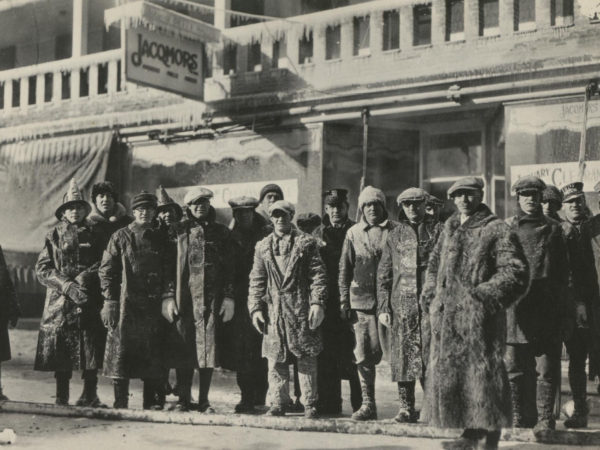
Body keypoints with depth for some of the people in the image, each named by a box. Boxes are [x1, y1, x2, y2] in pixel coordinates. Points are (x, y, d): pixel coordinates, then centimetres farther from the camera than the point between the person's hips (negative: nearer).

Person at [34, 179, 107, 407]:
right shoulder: (54, 236, 9)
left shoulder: (94, 235, 11)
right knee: (60, 353, 1)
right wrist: (66, 284, -12)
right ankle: (61, 399, 11)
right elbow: (42, 269, 2)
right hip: (59, 302, 0)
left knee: (91, 351, -4)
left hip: (89, 302, 0)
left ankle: (89, 395, 6)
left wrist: (85, 277, -13)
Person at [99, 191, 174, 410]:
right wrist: (109, 300, -7)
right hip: (125, 305, -3)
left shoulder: (160, 239, 13)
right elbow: (106, 269, 1)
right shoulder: (120, 237, 4)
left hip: (153, 306, 3)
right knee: (121, 353, -2)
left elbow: (168, 271, 12)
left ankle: (153, 404, 12)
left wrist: (168, 296, -1)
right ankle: (120, 404, 6)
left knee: (154, 357, 4)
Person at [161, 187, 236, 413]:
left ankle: (204, 401, 10)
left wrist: (229, 297, 0)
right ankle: (184, 399, 9)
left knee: (208, 348, 0)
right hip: (184, 298, -1)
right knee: (184, 349, 0)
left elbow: (230, 268, 9)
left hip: (212, 299, 1)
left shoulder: (222, 233, 11)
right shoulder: (179, 231, 8)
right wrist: (168, 297, -2)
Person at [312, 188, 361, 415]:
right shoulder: (318, 234, 14)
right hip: (325, 301, 3)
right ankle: (328, 405, 12)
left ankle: (358, 404, 5)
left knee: (352, 355, -3)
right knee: (325, 356, 4)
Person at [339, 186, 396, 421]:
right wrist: (344, 300, 6)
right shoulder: (353, 233, 10)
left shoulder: (394, 230, 4)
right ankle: (368, 404, 9)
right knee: (364, 355, 1)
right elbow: (344, 269, 12)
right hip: (361, 301, 2)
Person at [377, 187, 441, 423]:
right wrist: (383, 307, 6)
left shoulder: (438, 230, 7)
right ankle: (406, 407, 9)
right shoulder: (395, 235, 14)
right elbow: (383, 274, 14)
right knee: (403, 356, 1)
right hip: (402, 304, 2)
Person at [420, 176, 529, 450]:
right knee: (449, 373, 10)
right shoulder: (450, 227, 16)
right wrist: (430, 299, 13)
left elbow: (515, 272, -11)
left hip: (479, 317, -7)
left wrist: (484, 295, -17)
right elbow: (435, 264, 25)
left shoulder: (497, 231, -5)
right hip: (447, 319, 7)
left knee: (483, 374, -4)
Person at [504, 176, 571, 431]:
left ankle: (545, 419, 9)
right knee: (515, 368, 3)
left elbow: (564, 273, 10)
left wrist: (565, 311, 4)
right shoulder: (506, 228, 9)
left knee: (547, 369, 1)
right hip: (515, 307, 0)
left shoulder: (553, 229, 10)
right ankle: (520, 419, 13)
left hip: (547, 309, 0)